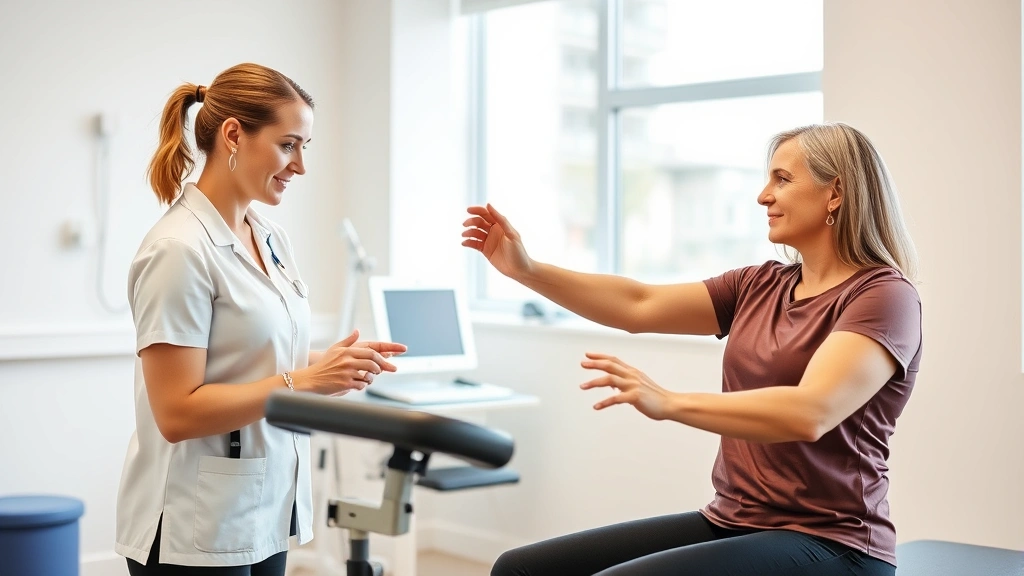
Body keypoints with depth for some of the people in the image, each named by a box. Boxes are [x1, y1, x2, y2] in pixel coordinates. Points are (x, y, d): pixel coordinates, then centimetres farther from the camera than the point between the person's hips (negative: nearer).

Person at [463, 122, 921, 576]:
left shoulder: (885, 296, -10)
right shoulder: (761, 286, 12)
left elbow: (810, 412, -26)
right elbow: (640, 307, 4)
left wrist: (671, 404, -36)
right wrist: (528, 271, -7)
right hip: (730, 524, 7)